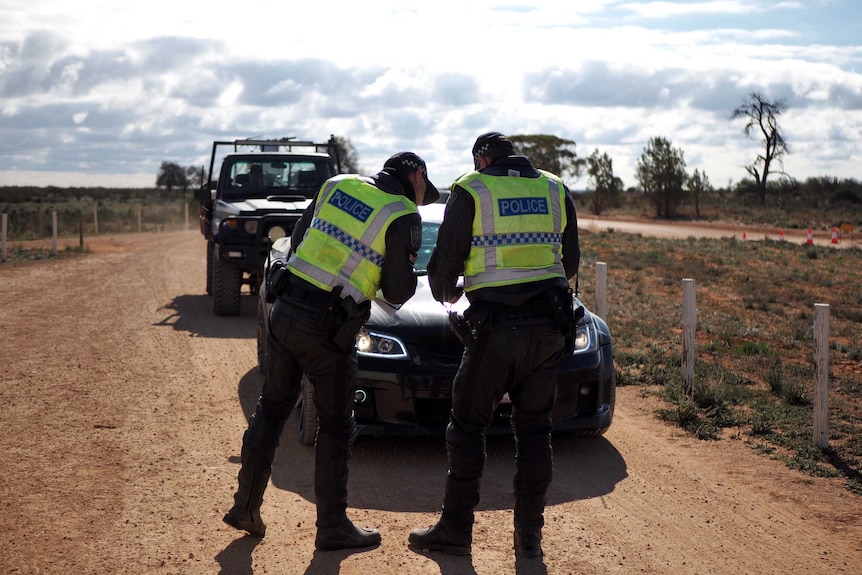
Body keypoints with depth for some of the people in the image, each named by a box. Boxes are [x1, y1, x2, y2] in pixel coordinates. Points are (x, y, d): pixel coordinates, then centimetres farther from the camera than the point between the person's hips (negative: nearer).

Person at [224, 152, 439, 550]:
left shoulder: (338, 184, 11)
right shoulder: (404, 217, -6)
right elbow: (398, 292, -5)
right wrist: (402, 268, 14)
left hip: (285, 309, 6)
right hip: (326, 328, -6)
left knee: (271, 407, 18)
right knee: (335, 425, 7)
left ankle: (245, 506, 23)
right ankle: (332, 526, 14)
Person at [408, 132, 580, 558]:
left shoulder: (470, 191, 0)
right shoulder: (555, 191, 12)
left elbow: (445, 262, 0)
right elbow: (570, 262, 18)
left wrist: (445, 293, 21)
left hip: (496, 325, -4)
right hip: (548, 326, 4)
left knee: (467, 427, 6)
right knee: (534, 427, 11)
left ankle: (456, 529, 9)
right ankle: (529, 534, 12)